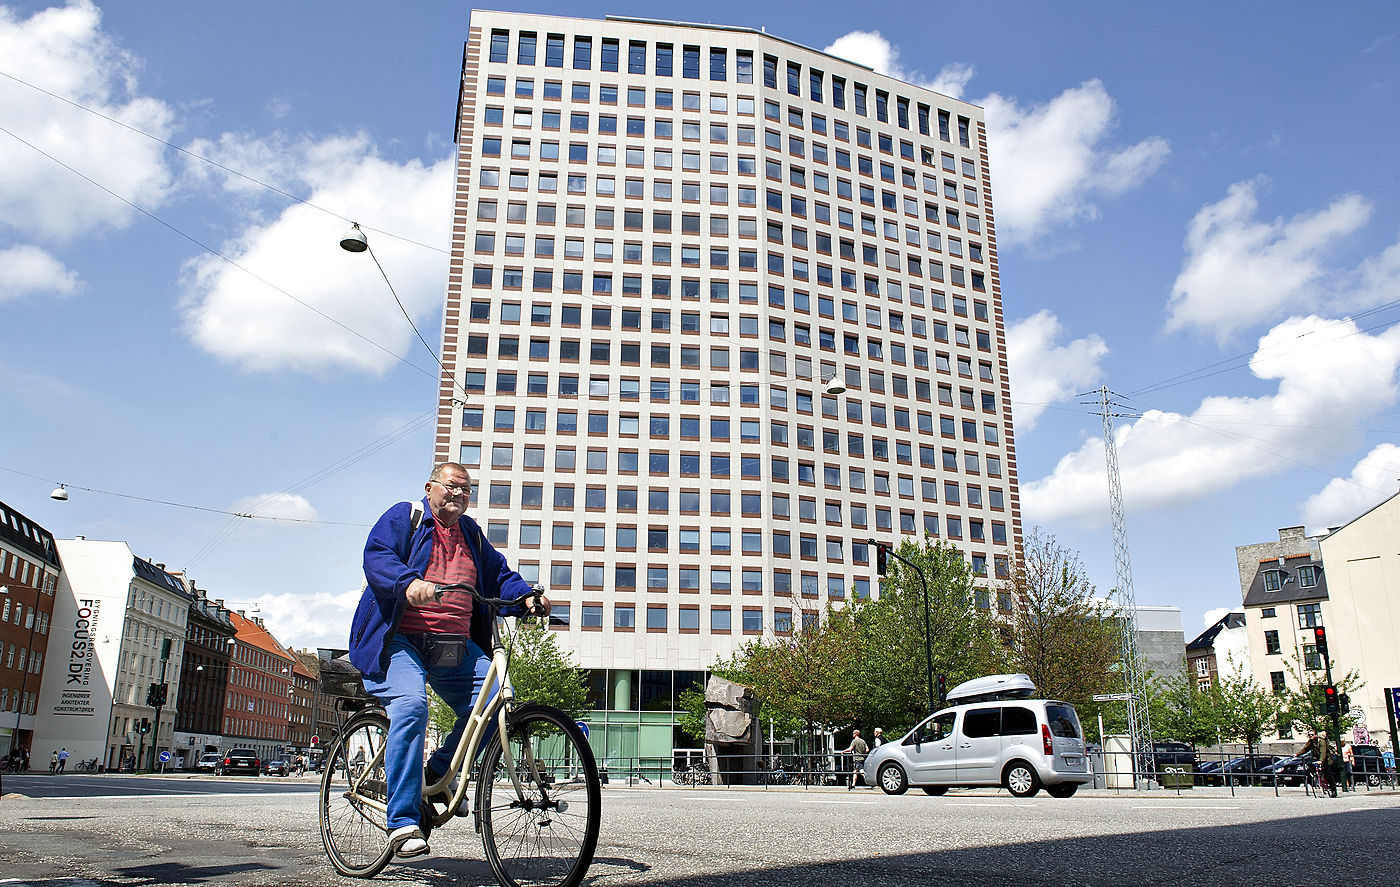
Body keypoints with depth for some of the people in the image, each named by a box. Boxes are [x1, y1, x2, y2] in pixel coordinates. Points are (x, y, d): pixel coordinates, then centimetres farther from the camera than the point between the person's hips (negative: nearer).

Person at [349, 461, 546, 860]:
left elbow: (499, 574, 18)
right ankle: (402, 821, -23)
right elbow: (377, 558, -10)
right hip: (401, 640, -5)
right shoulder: (403, 517, 6)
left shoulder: (471, 534, 22)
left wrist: (525, 596, -4)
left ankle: (438, 772, 8)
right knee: (410, 707, -28)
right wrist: (408, 583, -31)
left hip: (455, 648, 6)